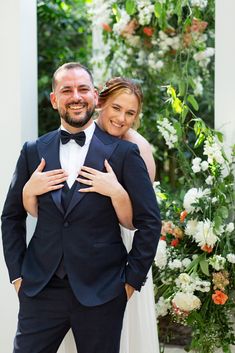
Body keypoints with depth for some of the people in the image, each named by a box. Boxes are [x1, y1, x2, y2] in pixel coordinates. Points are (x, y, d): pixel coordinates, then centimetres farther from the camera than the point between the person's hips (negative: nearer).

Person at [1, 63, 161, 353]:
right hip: (41, 289, 2)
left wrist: (133, 279, -2)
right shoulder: (33, 152, 7)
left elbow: (149, 221, 0)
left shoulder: (123, 152, -2)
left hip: (101, 293, -2)